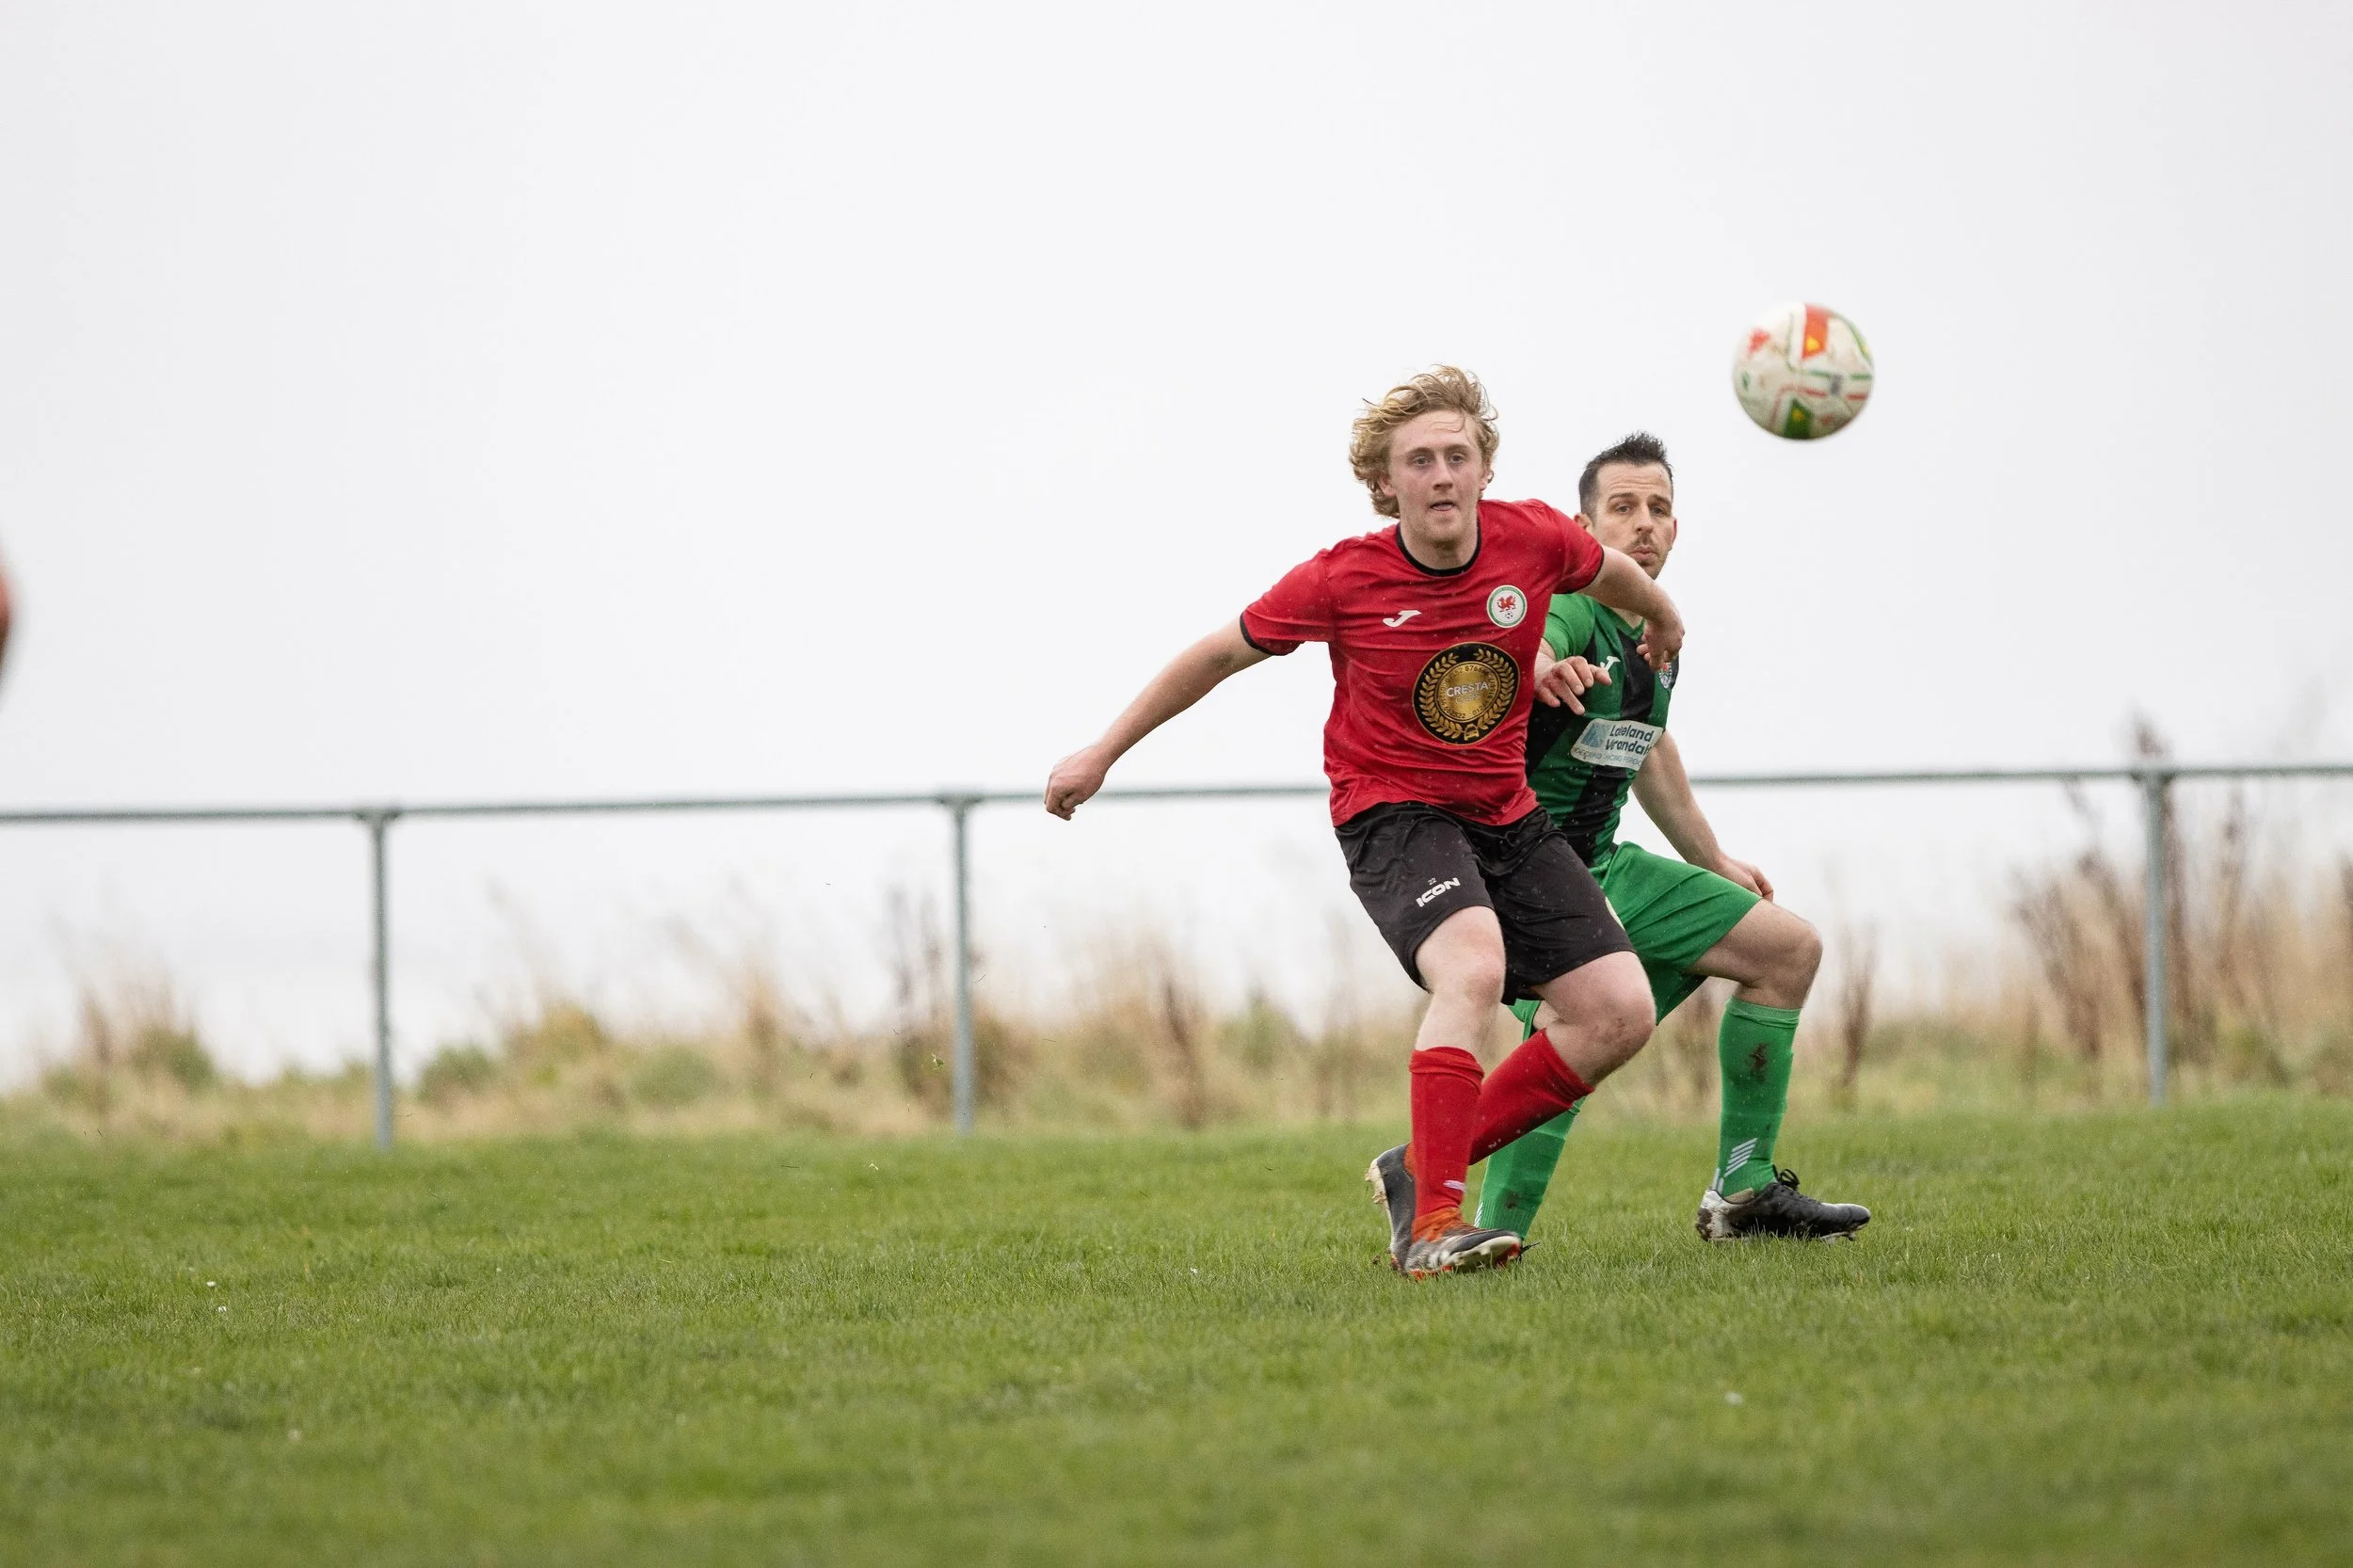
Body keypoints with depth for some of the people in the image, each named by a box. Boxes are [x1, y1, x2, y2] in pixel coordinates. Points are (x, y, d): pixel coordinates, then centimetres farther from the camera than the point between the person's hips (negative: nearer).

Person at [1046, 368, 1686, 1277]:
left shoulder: (1533, 539, -9)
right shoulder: (1342, 580, -16)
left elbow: (1610, 574, 16)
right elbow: (1221, 655, -1)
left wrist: (1662, 623, 38)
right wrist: (1103, 753, 5)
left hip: (1506, 817, 5)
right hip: (1390, 812, -5)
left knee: (1620, 1013, -6)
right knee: (1473, 968, -34)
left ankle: (1419, 1170, 3)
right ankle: (1431, 1227, -35)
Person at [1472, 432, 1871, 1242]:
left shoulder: (1655, 629, 10)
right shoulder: (1571, 607, -17)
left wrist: (1712, 860, 35)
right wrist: (1538, 668, -66)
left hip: (1604, 865, 9)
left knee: (1790, 949, 8)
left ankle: (1744, 1192, 11)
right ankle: (1491, 1234, -24)